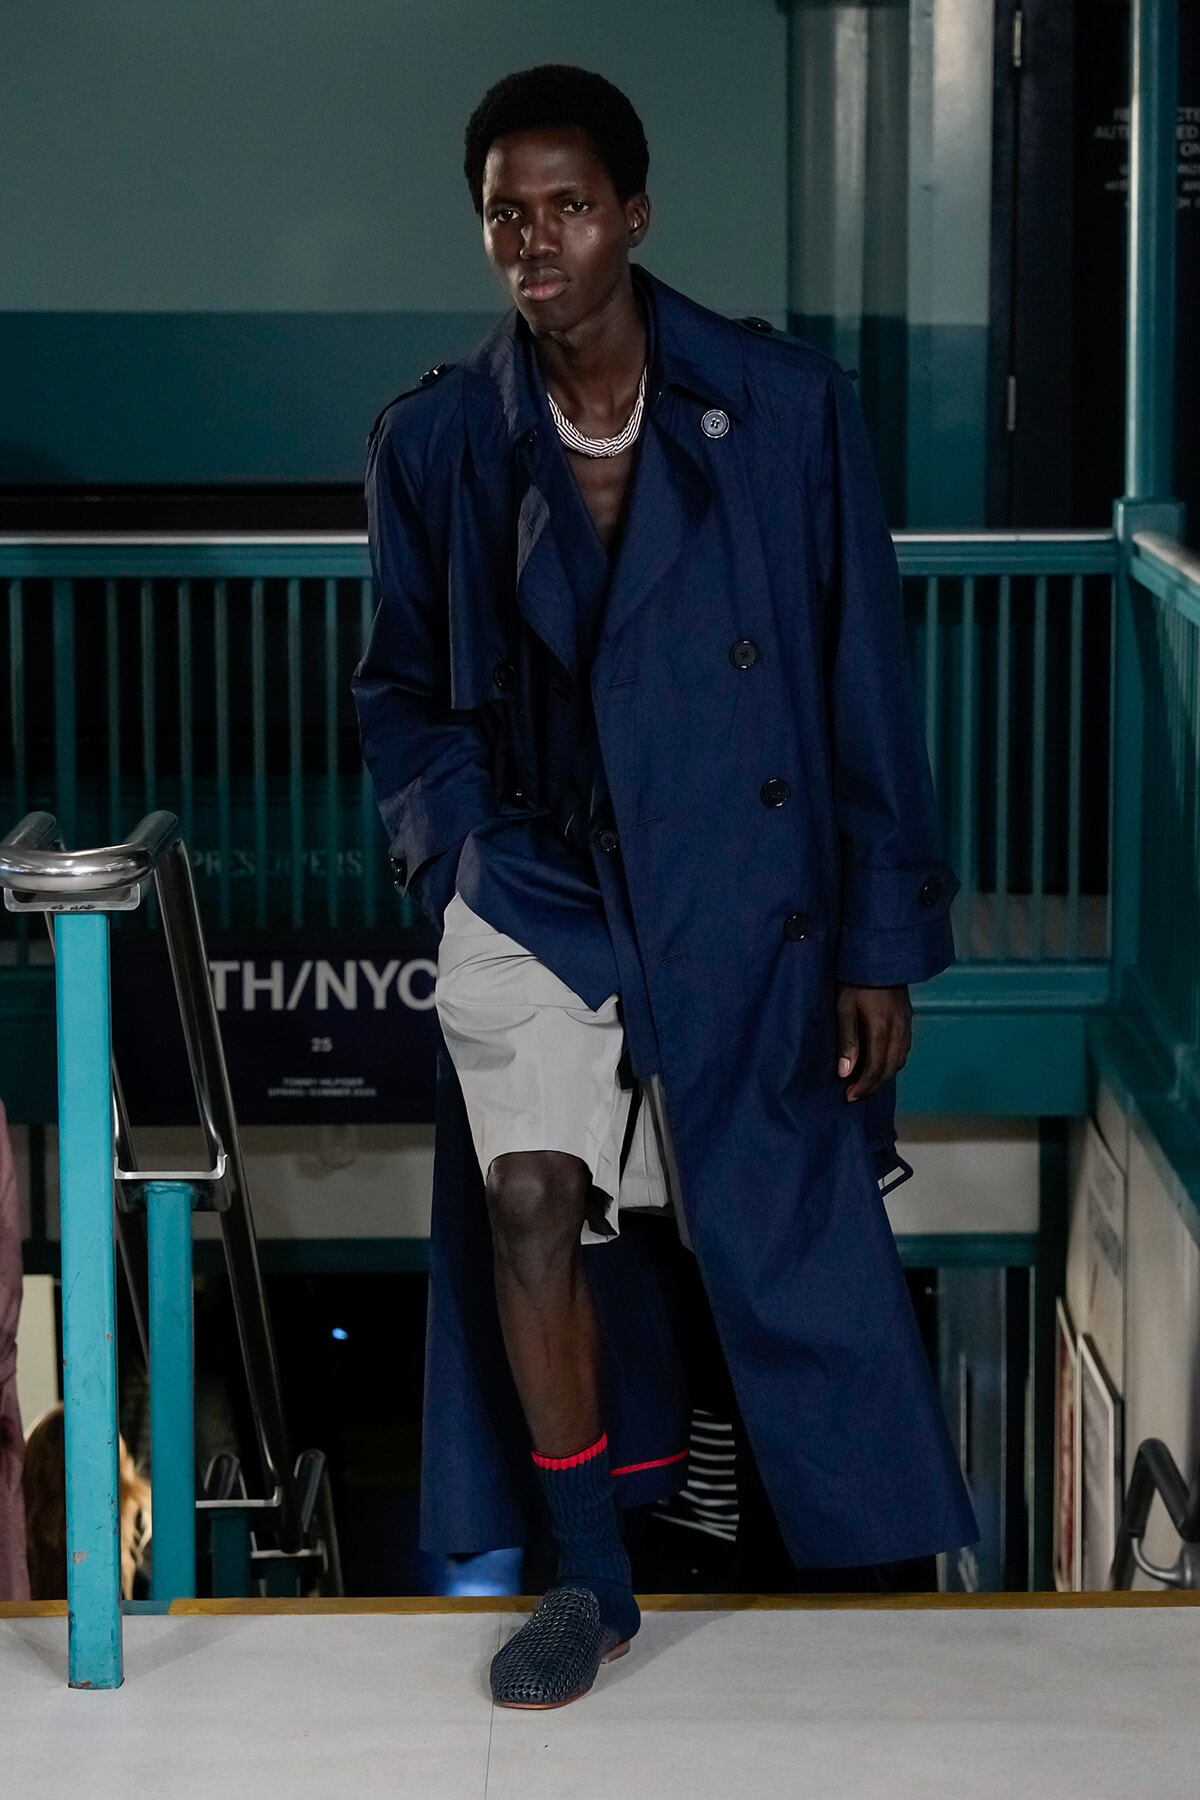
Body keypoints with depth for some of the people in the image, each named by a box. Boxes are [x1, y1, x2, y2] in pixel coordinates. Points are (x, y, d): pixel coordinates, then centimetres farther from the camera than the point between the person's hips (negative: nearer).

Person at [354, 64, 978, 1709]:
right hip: (534, 886, 1)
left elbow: (864, 685, -6)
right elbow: (402, 688, 11)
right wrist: (462, 835, -5)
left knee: (785, 1227, 10)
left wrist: (882, 941, -5)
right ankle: (592, 1577, 2)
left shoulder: (788, 411, -10)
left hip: (743, 892, -1)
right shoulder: (436, 443, -4)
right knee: (526, 1194, -16)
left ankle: (873, 1533, 40)